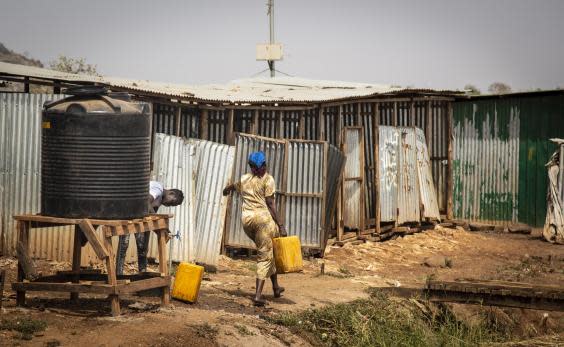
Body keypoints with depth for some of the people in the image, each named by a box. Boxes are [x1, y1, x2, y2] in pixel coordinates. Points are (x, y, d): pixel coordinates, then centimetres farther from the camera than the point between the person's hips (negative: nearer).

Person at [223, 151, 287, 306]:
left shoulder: (244, 179, 14)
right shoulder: (267, 179, -2)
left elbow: (232, 186, 37)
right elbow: (270, 204, -9)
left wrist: (227, 189, 61)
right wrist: (280, 225, -8)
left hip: (246, 219, 6)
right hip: (263, 218, -6)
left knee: (267, 251, 23)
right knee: (264, 255, -3)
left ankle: (276, 287, 30)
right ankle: (258, 295, -13)